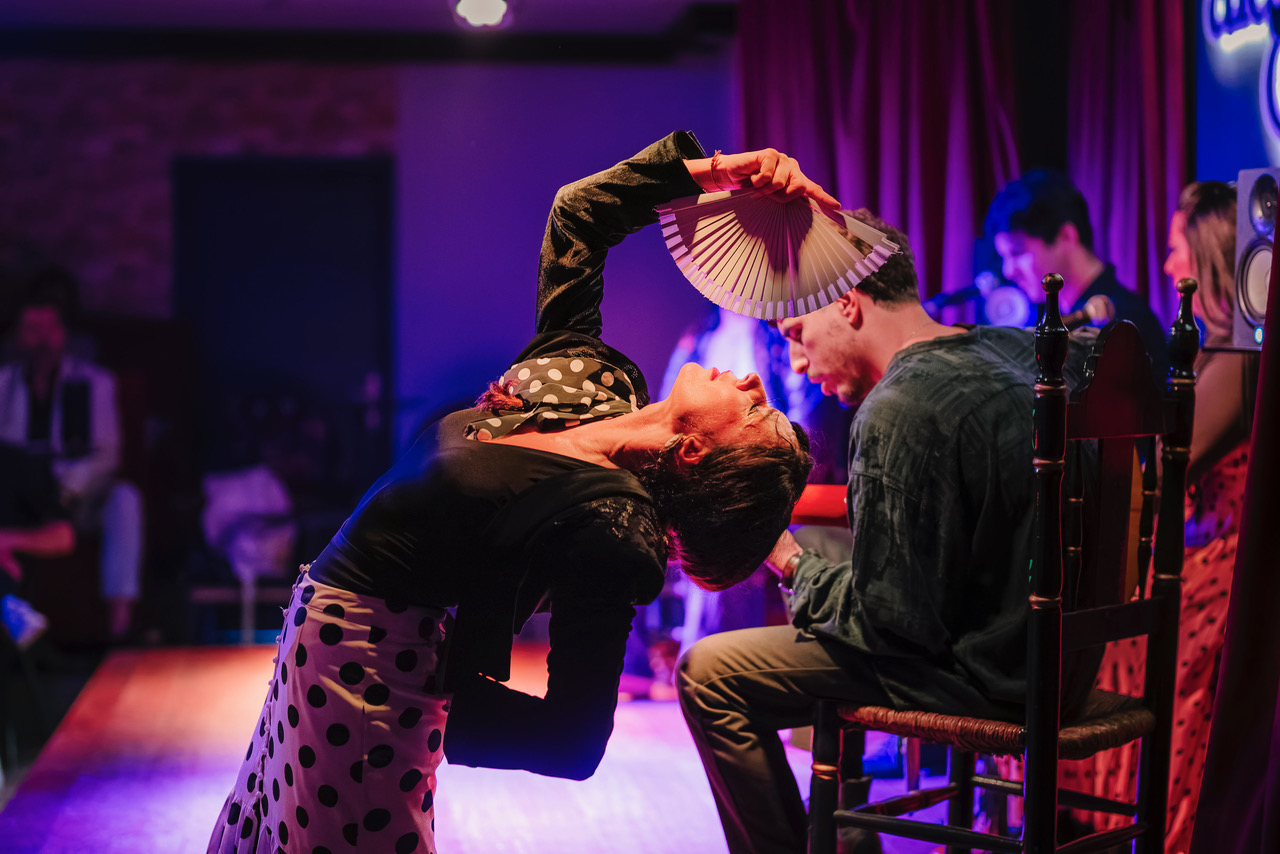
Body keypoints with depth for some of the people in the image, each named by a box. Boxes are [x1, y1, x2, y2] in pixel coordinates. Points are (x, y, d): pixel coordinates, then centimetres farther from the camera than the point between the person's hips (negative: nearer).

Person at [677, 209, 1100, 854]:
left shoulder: (901, 408, -22)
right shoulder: (1024, 350, 4)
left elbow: (894, 620, -21)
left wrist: (793, 564, -4)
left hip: (986, 674, -9)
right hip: (1055, 650, 9)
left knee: (708, 674, -7)